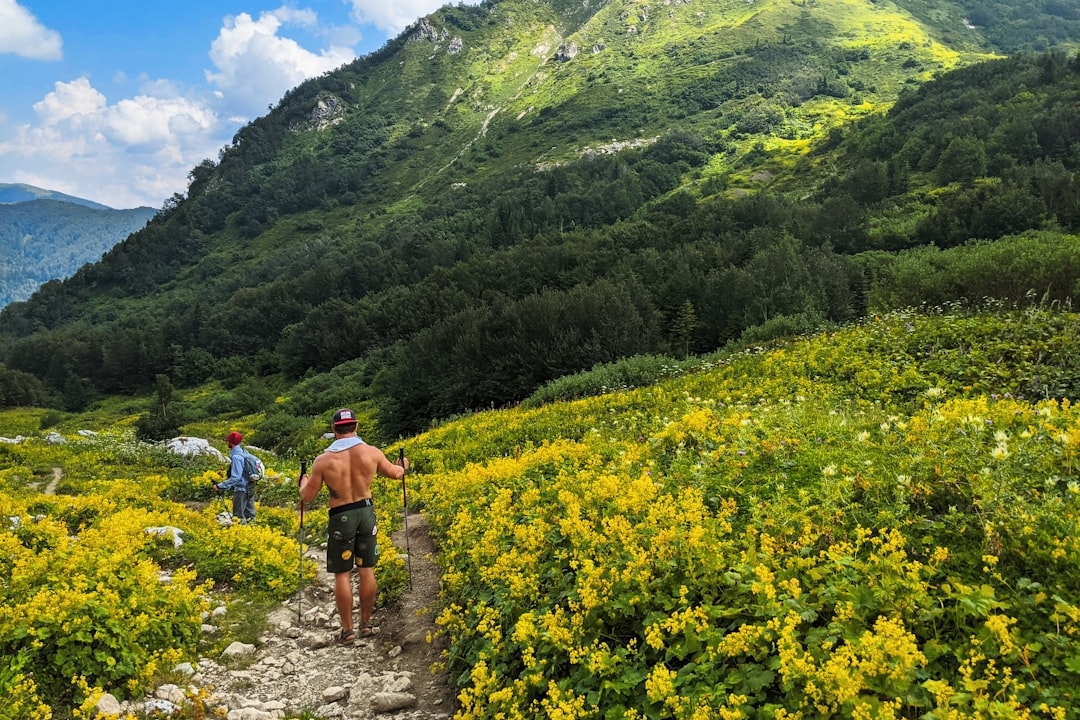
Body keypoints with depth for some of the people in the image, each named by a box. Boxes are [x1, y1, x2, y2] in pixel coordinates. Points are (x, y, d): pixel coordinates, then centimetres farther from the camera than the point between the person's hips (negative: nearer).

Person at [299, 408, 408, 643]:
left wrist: (303, 481, 21)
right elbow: (395, 473, 13)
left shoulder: (324, 460, -11)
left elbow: (307, 497, -2)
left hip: (341, 517, -2)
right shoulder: (372, 453, -5)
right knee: (366, 571, 12)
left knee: (342, 574, 6)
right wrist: (403, 466, 37)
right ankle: (366, 624, 21)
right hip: (366, 512, 3)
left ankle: (347, 629, 12)